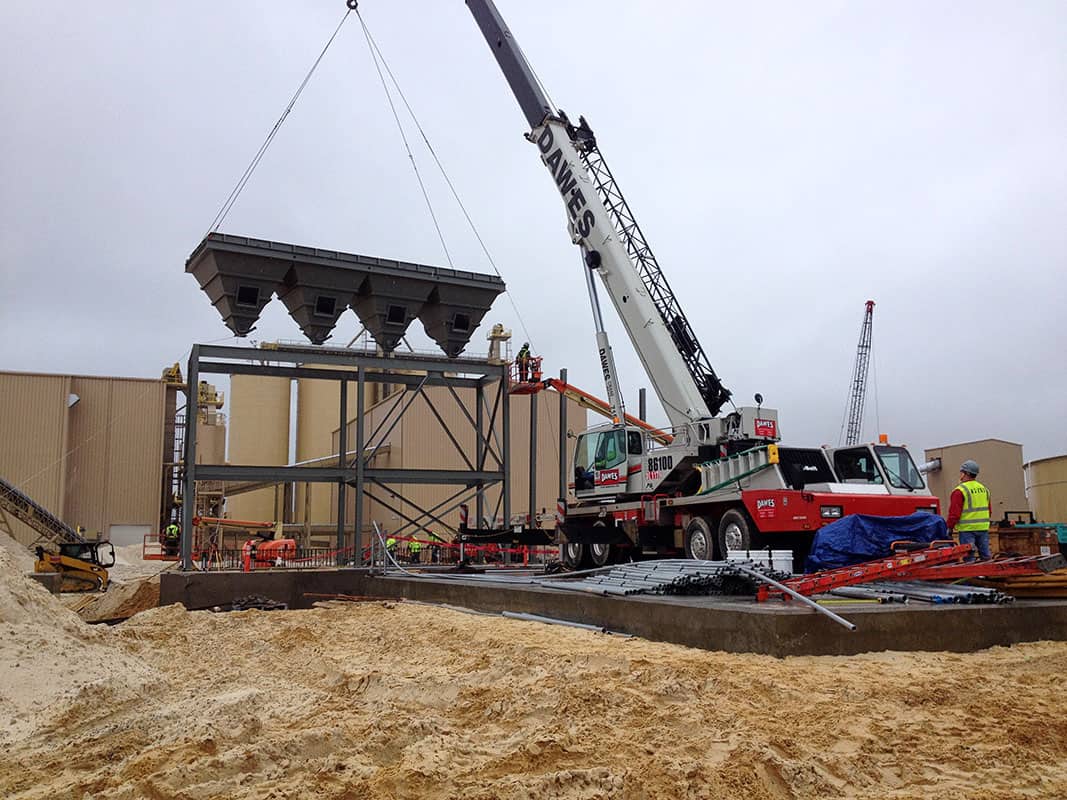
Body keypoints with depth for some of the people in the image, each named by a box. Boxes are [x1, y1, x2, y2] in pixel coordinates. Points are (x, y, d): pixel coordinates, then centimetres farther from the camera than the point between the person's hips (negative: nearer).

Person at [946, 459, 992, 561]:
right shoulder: (984, 489, 13)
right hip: (983, 528, 6)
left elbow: (954, 514, -14)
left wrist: (949, 527, -4)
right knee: (985, 556, 13)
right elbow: (989, 509, 20)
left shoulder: (960, 491, -12)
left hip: (967, 529, -6)